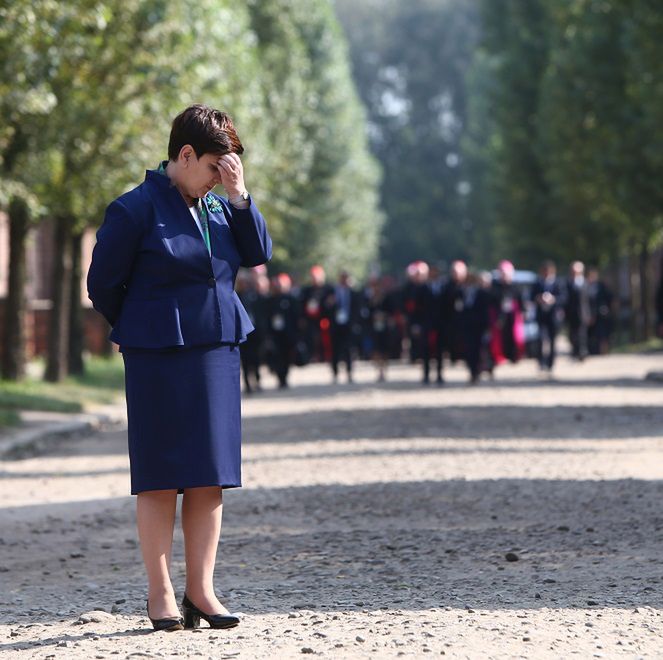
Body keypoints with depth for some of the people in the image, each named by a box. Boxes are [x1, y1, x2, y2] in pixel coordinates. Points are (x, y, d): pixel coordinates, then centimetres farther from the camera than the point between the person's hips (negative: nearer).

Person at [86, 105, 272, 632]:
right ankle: (161, 594, 7)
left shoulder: (219, 205, 10)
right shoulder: (136, 209, -8)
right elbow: (103, 284, -2)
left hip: (218, 355, 6)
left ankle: (201, 590, 11)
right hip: (158, 361, -6)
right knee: (161, 477, 0)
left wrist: (239, 195, -4)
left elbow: (258, 254, 4)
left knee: (210, 478, 5)